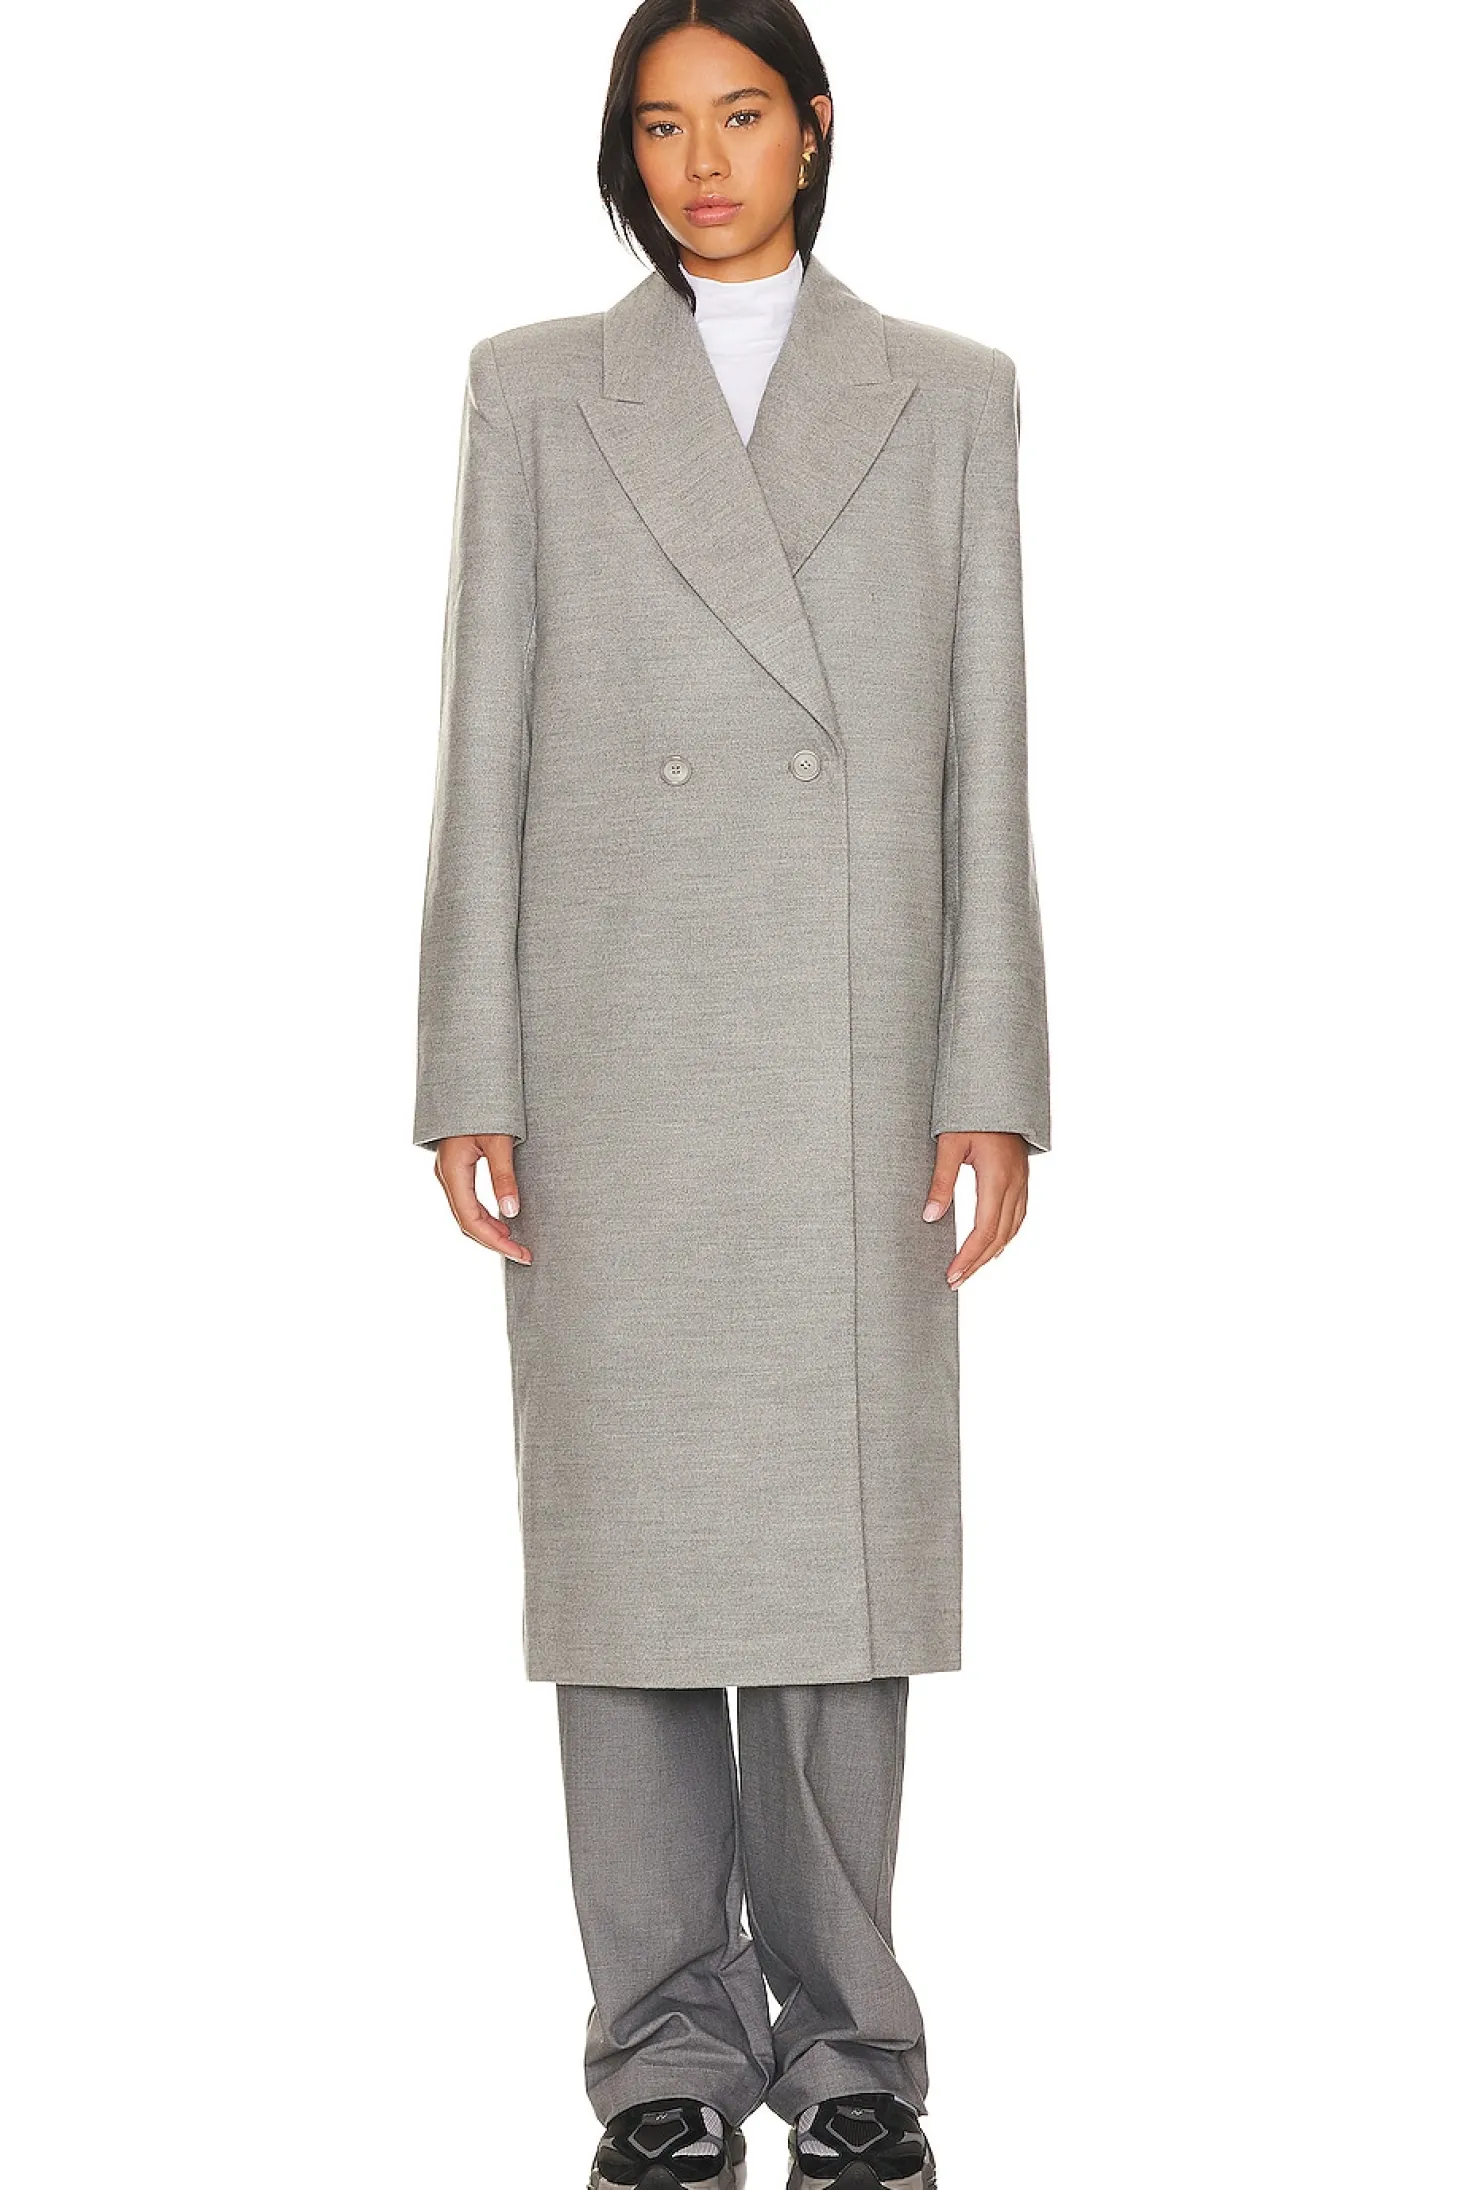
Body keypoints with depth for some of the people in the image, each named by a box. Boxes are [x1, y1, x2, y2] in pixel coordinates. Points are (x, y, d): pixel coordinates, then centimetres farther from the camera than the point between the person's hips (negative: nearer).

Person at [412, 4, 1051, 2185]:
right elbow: (483, 745, 4)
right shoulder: (536, 388, 8)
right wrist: (469, 1082, -3)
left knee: (848, 1545, 2)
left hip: (854, 1059, 0)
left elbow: (987, 756, 5)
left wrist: (994, 1083, -2)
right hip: (614, 1054, 0)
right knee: (629, 1545, 2)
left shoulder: (948, 393, 9)